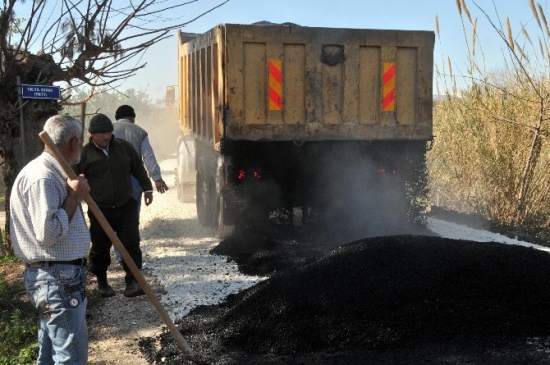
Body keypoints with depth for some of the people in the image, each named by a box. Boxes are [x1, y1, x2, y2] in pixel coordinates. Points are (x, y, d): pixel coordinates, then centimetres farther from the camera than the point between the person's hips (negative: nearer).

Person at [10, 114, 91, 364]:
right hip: (57, 279, -11)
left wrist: (75, 194, 13)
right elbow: (47, 233, -26)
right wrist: (74, 197, -19)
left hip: (59, 276, 11)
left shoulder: (51, 173, 14)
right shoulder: (42, 178, -20)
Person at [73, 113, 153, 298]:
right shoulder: (84, 154, -5)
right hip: (100, 210, -2)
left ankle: (132, 282, -4)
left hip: (126, 207, 2)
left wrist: (147, 188, 16)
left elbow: (138, 168, 15)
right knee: (100, 248, 9)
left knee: (131, 244, -6)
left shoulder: (124, 147, 4)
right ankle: (102, 282, 28)